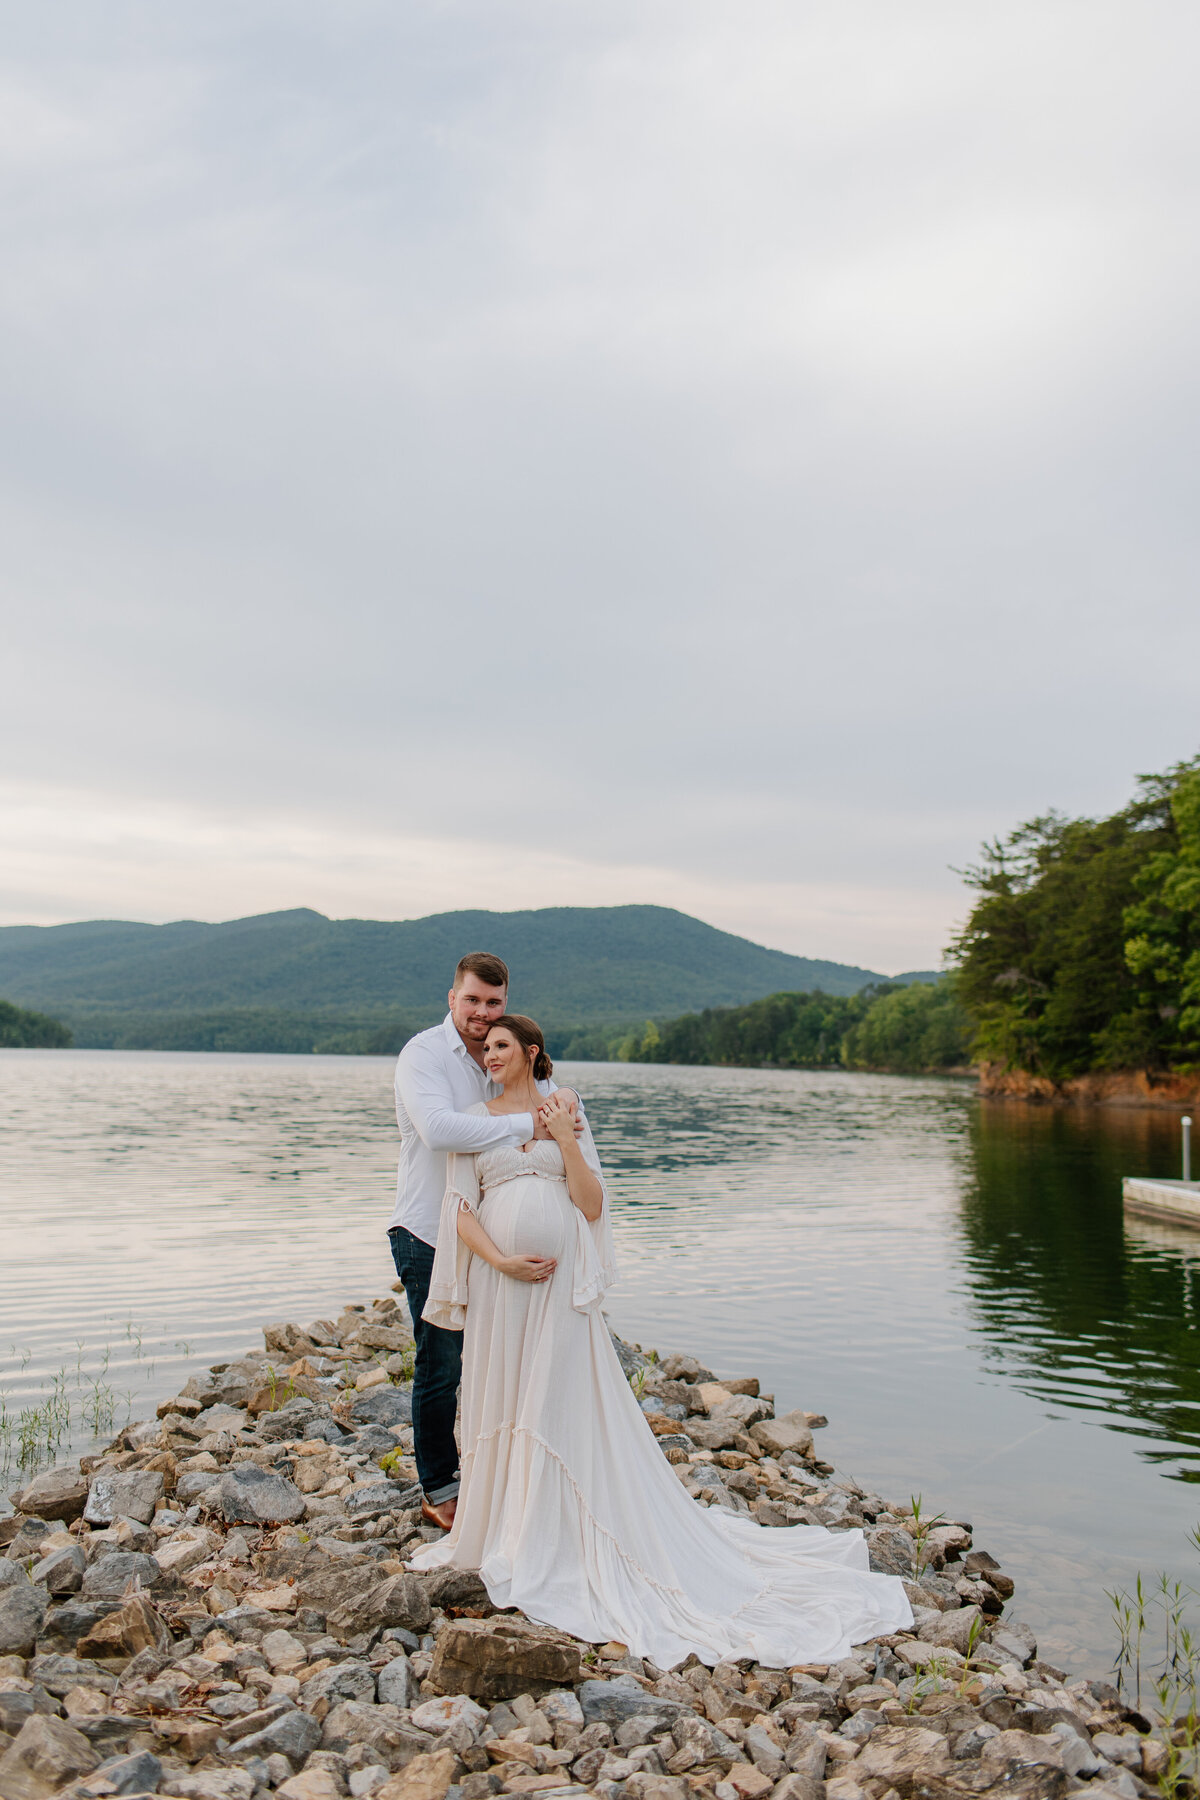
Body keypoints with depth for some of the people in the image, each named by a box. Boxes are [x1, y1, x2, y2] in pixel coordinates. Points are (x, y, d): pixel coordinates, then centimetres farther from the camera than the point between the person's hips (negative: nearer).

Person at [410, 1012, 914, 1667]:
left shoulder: (566, 1116, 7)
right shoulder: (476, 1121, 8)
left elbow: (593, 1206, 1)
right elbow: (460, 1209, 1)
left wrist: (565, 1139, -7)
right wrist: (502, 1260, -13)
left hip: (562, 1283, -1)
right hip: (498, 1282, 1)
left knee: (562, 1403, 0)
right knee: (500, 1403, 7)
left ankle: (558, 1542, 13)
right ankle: (498, 1528, 25)